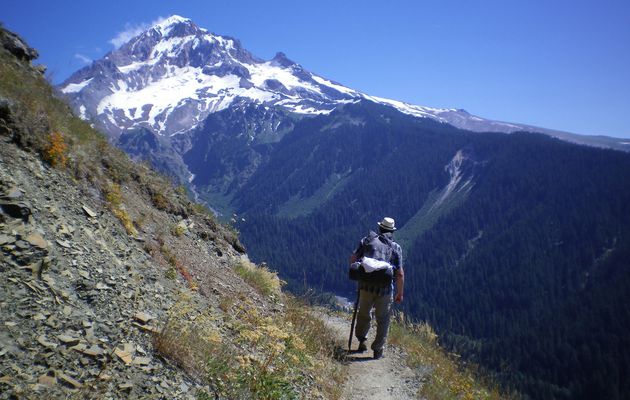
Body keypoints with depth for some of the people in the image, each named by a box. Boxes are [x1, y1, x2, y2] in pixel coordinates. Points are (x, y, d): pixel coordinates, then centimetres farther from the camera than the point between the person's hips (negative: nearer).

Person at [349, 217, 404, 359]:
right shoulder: (396, 248, 5)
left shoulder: (367, 240, 7)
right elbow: (400, 274, 0)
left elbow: (353, 259, 3)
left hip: (366, 285, 1)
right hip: (385, 289, -1)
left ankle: (361, 340, 28)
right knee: (383, 320, 15)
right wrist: (400, 293, 10)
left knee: (363, 315, 24)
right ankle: (378, 350, 18)